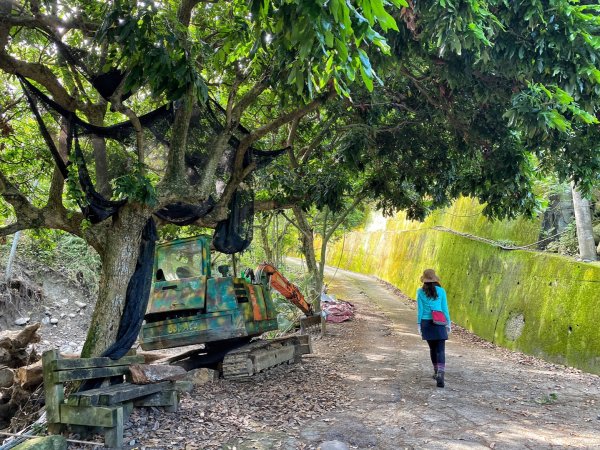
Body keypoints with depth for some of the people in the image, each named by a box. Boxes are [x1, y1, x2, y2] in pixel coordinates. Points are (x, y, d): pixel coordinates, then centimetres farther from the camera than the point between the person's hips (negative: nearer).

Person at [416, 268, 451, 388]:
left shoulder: (420, 292, -2)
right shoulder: (441, 291, -1)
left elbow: (420, 309, 0)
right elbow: (445, 308, 2)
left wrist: (419, 324, 7)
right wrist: (448, 323, 11)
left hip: (426, 323, 1)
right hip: (439, 323, -1)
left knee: (432, 348, 19)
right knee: (440, 350, -4)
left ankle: (436, 372, 29)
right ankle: (440, 374, -22)